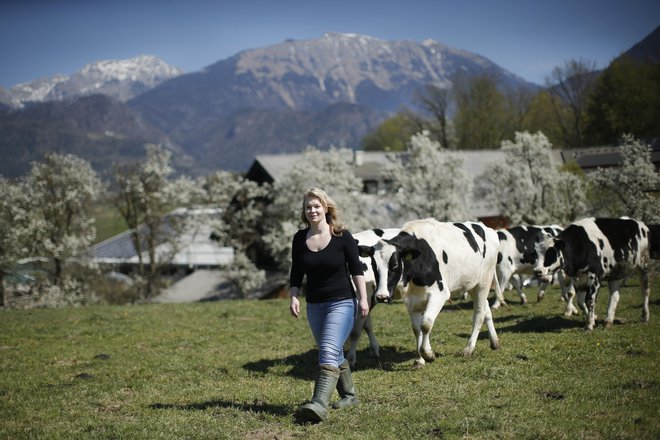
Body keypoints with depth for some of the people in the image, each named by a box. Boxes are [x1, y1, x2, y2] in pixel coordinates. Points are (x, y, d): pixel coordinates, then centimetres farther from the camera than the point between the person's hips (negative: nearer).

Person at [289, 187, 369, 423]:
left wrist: (363, 298, -7)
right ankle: (349, 395, 34)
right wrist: (294, 297, -7)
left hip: (342, 303, -5)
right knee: (333, 353, 16)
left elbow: (356, 269, -3)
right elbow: (296, 274, 8)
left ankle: (319, 404, -31)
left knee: (329, 352, -20)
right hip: (314, 305, 5)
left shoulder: (342, 235, -7)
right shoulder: (300, 238, 2)